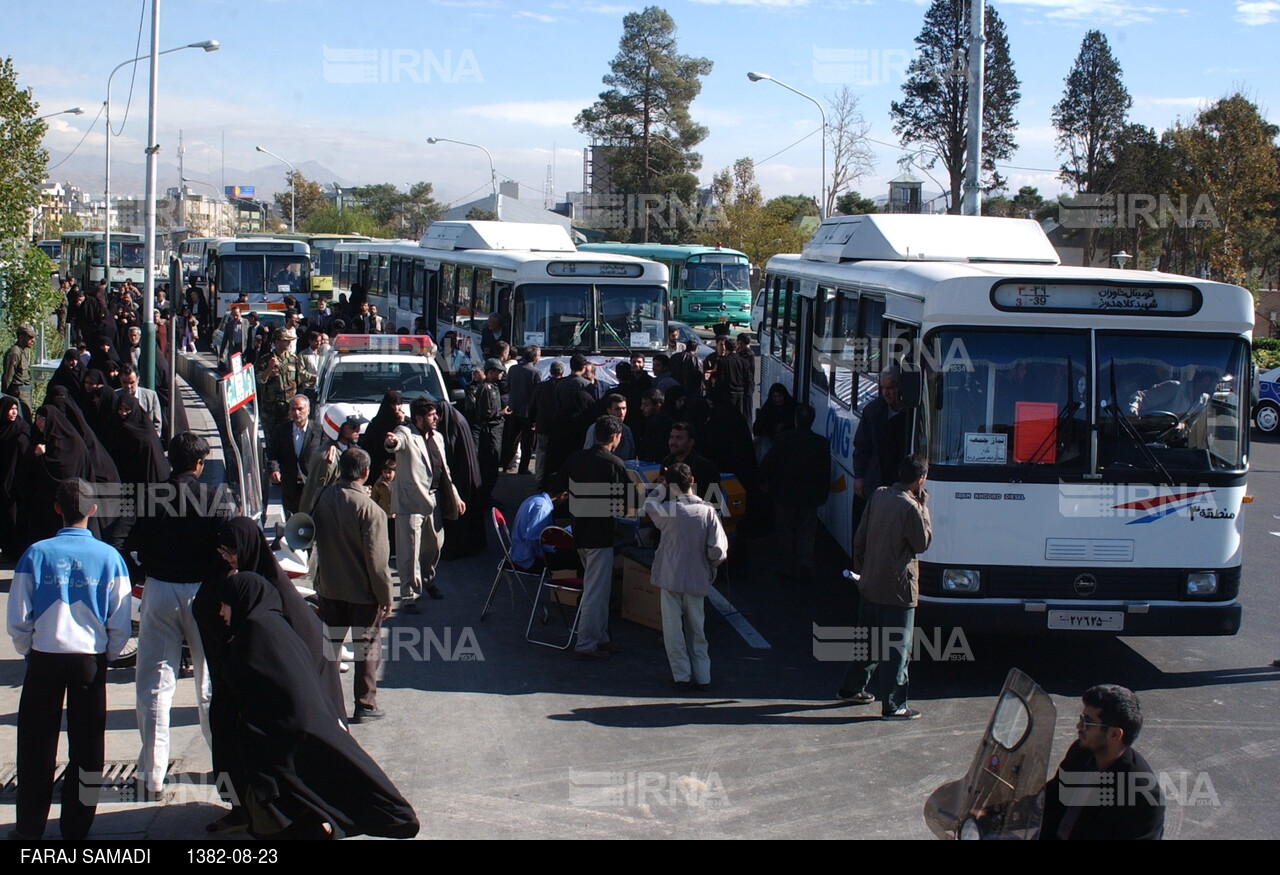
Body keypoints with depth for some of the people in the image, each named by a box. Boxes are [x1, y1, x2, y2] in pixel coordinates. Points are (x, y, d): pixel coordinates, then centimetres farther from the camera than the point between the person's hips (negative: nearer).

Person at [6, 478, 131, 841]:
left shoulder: (36, 554, -6)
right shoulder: (109, 557, -6)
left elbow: (18, 619, -3)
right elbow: (120, 624, -3)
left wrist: (30, 652, 13)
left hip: (44, 660, 0)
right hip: (91, 660, 0)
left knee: (36, 745, 12)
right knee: (87, 747, 9)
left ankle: (30, 828, 18)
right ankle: (76, 829, 12)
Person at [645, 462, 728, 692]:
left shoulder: (668, 510, -12)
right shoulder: (708, 511, -11)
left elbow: (648, 505, 11)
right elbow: (718, 550, -14)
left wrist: (661, 486, 17)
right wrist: (708, 567, 5)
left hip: (670, 578, -2)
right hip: (698, 580, 2)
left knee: (674, 630, 7)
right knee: (696, 630, 15)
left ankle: (682, 676, 7)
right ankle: (702, 677, 15)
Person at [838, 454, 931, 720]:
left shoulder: (879, 495, 3)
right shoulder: (910, 508, -19)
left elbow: (860, 537, 9)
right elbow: (922, 543, -5)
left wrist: (860, 568, 20)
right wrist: (923, 507, -3)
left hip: (870, 584, 8)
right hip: (898, 588, -8)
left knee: (869, 640, 22)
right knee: (898, 648, 0)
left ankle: (852, 688, 33)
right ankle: (893, 706, 2)